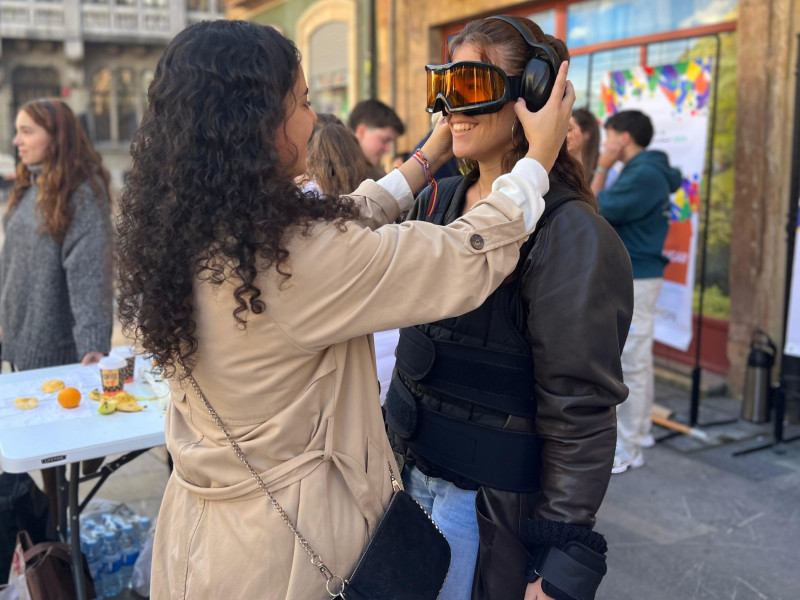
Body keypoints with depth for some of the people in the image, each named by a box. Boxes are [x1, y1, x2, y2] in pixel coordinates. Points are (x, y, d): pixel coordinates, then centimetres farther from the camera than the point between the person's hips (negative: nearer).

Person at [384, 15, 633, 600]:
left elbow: (581, 413, -18)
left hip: (493, 504, -6)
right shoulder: (437, 200, 3)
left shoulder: (570, 233, -18)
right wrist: (393, 451, 17)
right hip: (410, 473, 7)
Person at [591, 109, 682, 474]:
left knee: (630, 363, -5)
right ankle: (639, 431, 30)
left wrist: (601, 169, -9)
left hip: (632, 279, -10)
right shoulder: (646, 171, 14)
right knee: (636, 360, 18)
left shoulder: (643, 175, -18)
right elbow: (614, 212, 15)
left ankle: (626, 450, 3)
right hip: (634, 276, 10)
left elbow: (595, 212, -19)